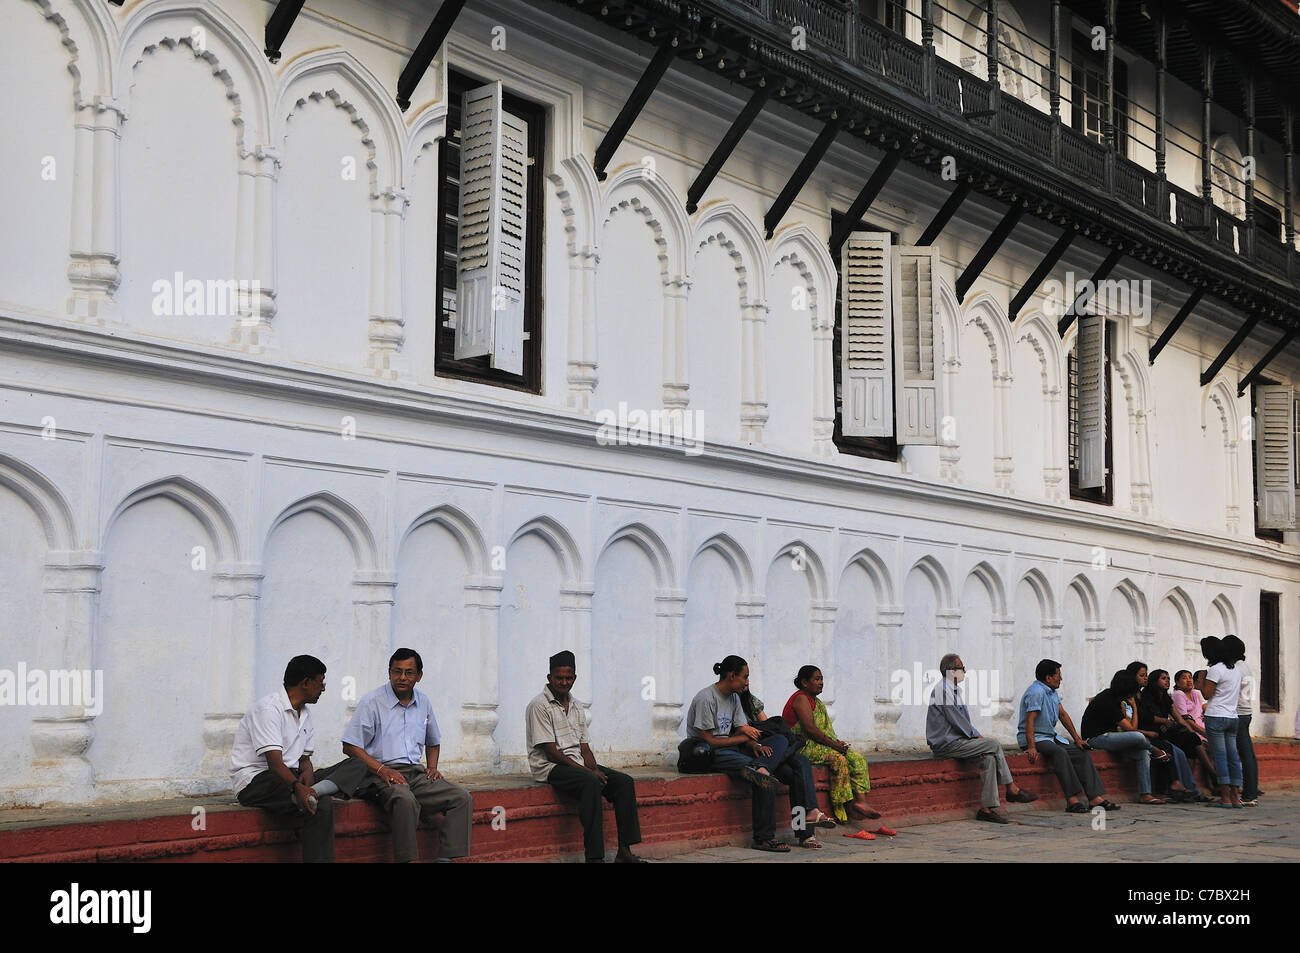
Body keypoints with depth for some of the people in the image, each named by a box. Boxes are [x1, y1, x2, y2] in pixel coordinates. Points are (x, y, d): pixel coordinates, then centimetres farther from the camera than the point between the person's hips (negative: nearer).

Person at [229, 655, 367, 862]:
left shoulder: (305, 713, 16)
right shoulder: (268, 709, -14)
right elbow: (274, 762, -25)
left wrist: (308, 772, -9)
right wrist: (298, 787, -43)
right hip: (255, 781, -9)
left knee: (357, 766, -8)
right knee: (321, 806, -33)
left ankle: (315, 791, -36)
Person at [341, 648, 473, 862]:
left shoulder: (423, 702, 15)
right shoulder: (372, 702, -2)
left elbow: (433, 742, 31)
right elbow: (350, 747, -6)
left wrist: (432, 767, 10)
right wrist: (382, 770, -17)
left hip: (416, 772, 6)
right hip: (380, 775, -6)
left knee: (462, 798, -15)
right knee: (404, 800, -38)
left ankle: (447, 857, -20)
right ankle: (407, 860, -33)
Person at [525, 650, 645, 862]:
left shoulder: (576, 706, 15)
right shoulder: (539, 706, -9)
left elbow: (584, 747, 14)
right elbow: (551, 752, -15)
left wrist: (595, 769, -7)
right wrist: (587, 772, -18)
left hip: (578, 764, 8)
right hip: (550, 767, -8)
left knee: (624, 782, -11)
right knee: (591, 782, -35)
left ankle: (624, 852, -15)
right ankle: (594, 857, -38)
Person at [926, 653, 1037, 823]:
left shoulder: (953, 690, 19)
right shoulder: (942, 690, -13)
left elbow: (962, 720, 22)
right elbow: (955, 719, -16)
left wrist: (976, 735, 7)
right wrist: (976, 736, -7)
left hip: (953, 741, 10)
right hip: (946, 744, -10)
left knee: (989, 757, -8)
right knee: (993, 744, -13)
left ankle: (987, 808, -11)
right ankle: (1012, 789, -2)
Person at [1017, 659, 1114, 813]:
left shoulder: (1052, 691, 13)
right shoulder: (1036, 692, -18)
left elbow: (1063, 715, 18)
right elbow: (1030, 721, -26)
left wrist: (1077, 739, 13)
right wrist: (1032, 747, -35)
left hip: (1051, 736, 10)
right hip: (1035, 738, -10)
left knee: (1082, 752, -4)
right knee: (1060, 753, -34)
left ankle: (1095, 798, -11)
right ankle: (1072, 800, -38)